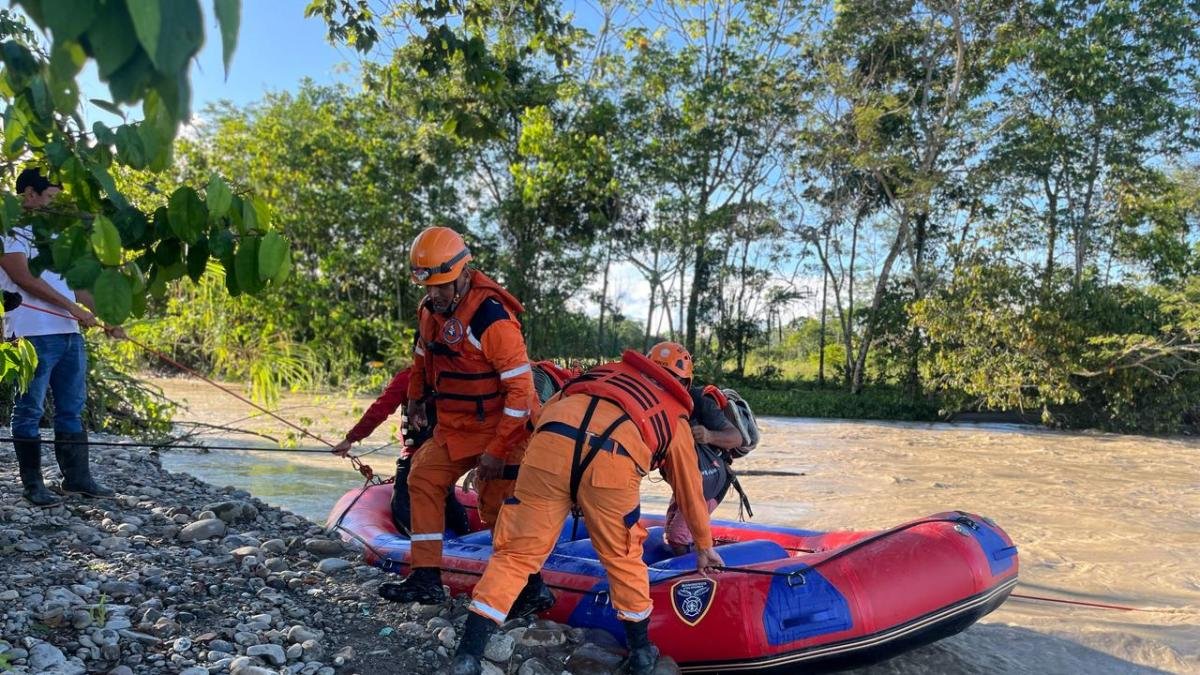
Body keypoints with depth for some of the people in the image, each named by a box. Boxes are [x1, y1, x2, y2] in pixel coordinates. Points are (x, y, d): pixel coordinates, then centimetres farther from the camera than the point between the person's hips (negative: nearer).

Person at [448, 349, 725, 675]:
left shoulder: (606, 369, 39)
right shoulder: (675, 417, 33)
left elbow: (548, 408, 30)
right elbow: (691, 491, 41)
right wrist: (704, 546, 53)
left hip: (550, 443, 2)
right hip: (611, 462, -1)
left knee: (515, 553, 11)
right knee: (623, 558, 22)